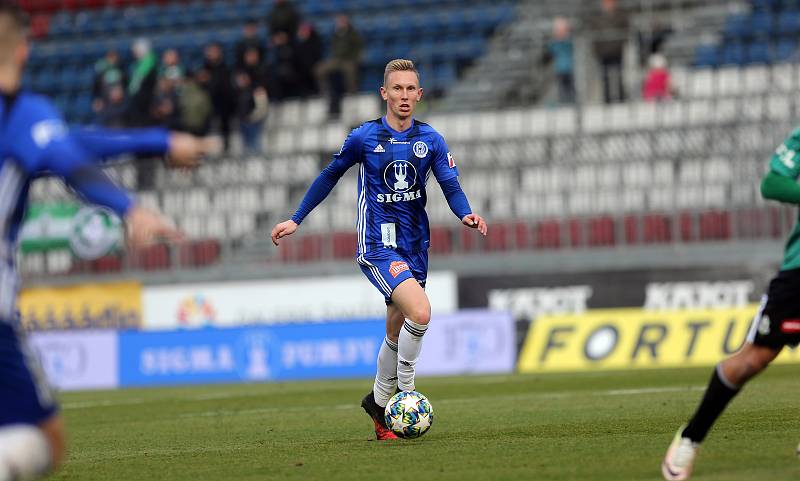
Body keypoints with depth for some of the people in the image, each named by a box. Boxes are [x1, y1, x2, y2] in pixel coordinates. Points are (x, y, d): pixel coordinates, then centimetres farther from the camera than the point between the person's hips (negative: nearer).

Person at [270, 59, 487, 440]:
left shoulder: (431, 140, 3)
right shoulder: (364, 137, -4)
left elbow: (451, 186, -2)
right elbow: (330, 176, 9)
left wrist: (466, 214, -23)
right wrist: (296, 219, 10)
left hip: (414, 245, 4)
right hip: (377, 246, -4)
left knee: (396, 334, 12)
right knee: (420, 312, -24)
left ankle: (380, 402, 32)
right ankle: (405, 390, -8)